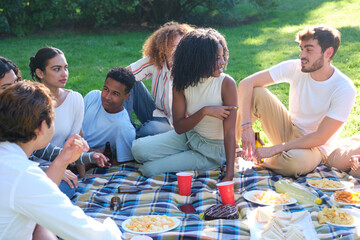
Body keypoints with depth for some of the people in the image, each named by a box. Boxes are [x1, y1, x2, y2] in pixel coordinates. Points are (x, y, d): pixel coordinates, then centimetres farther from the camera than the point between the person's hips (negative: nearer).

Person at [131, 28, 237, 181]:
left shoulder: (226, 83, -22)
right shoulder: (182, 83, -10)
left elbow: (229, 132, -25)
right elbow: (179, 127, -10)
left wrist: (229, 175, -32)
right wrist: (204, 111, -28)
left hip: (211, 150, -5)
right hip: (188, 137, 5)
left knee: (149, 169, -15)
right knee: (138, 149, -13)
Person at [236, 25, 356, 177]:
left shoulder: (345, 89, -23)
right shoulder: (295, 68, -12)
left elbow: (320, 138, -24)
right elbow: (246, 83, -15)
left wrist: (275, 149, -26)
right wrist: (246, 127, -27)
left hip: (315, 147, -4)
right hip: (289, 130, 4)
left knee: (296, 161, -40)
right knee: (255, 93, -18)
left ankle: (258, 162, -7)